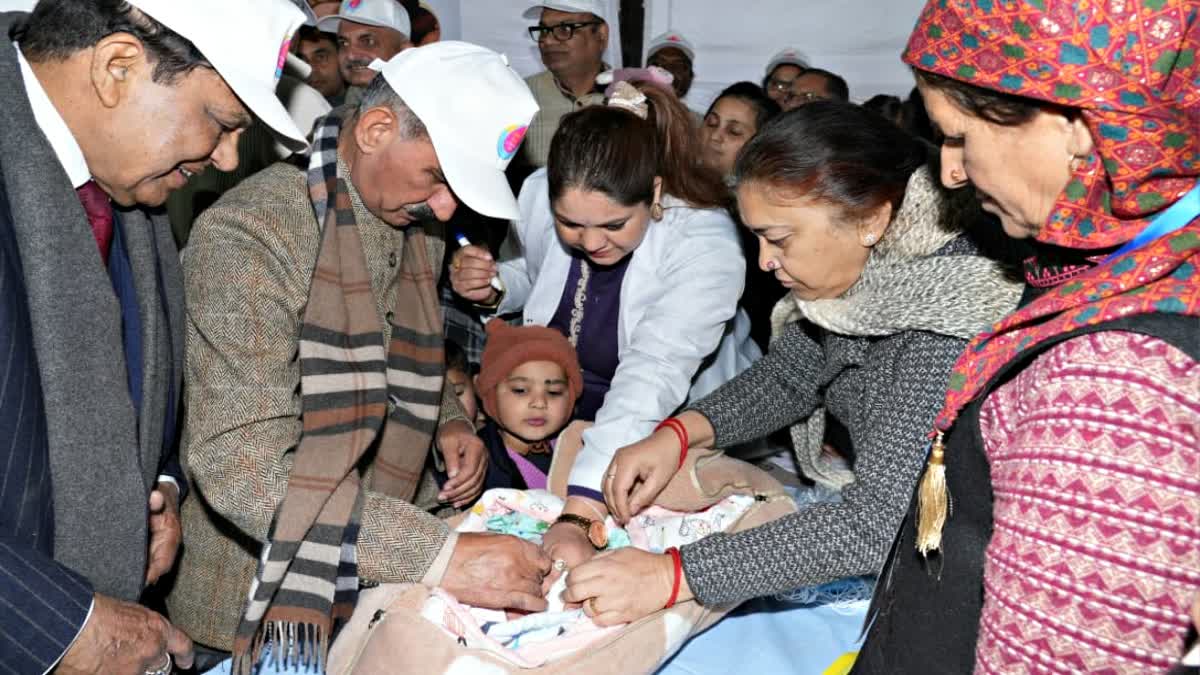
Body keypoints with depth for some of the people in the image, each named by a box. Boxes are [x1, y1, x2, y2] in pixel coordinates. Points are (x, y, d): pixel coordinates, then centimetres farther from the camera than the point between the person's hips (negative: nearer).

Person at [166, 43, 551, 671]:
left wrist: (446, 420, -4)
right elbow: (241, 466, -29)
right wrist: (441, 555, -34)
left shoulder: (415, 224, 1)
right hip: (261, 596, -6)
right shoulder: (250, 234, -23)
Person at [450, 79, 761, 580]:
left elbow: (649, 383, -42)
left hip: (681, 430, -4)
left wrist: (578, 514, -51)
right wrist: (494, 286, -14)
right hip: (564, 416, 5)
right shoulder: (538, 196, -15)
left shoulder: (706, 244, -30)